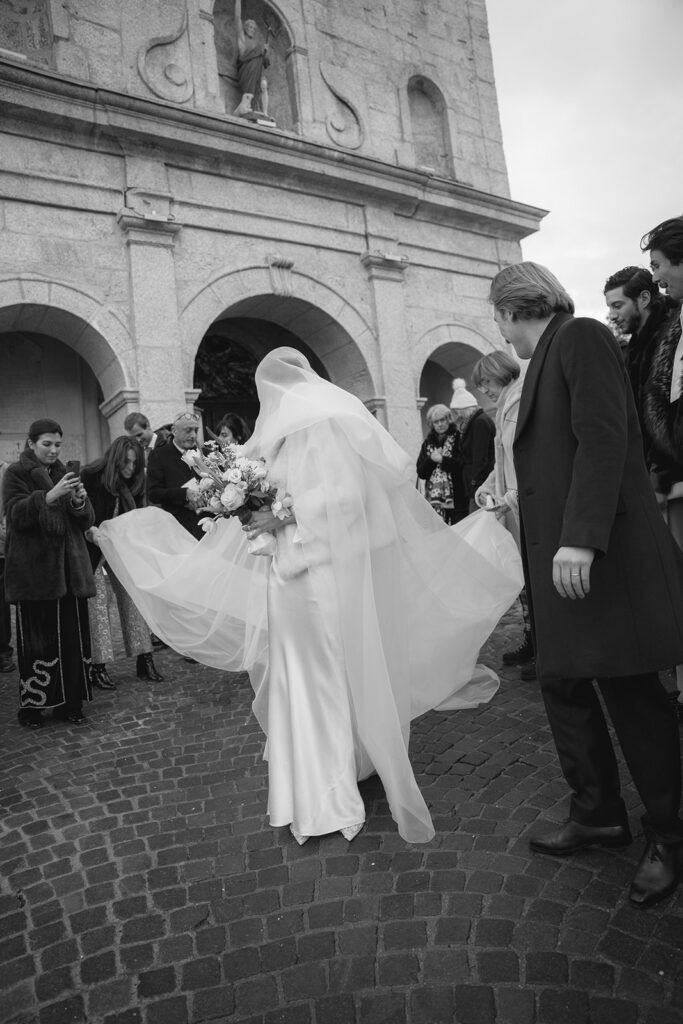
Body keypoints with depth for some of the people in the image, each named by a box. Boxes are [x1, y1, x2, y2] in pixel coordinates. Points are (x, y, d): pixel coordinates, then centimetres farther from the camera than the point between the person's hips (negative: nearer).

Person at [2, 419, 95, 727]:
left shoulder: (64, 474, 17)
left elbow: (85, 522, 13)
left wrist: (80, 503, -9)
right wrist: (49, 496, -25)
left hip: (69, 568, 4)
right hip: (33, 569, -4)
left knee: (73, 637, 1)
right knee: (37, 638, -4)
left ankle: (69, 702, 11)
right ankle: (32, 705, 10)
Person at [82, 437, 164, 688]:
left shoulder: (133, 484, 0)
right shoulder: (90, 477, -14)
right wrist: (91, 531, -29)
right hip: (93, 548, -4)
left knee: (132, 596, 0)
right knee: (97, 601, -5)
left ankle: (143, 660, 6)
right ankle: (98, 667, 2)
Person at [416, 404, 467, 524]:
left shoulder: (458, 438, 1)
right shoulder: (428, 443, 13)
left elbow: (463, 465, -12)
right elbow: (421, 473, 8)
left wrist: (441, 459, -12)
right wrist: (431, 459, -7)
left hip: (457, 497, -3)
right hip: (433, 499, 3)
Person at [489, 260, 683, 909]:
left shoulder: (581, 337, -6)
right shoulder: (545, 360, 19)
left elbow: (602, 439, -19)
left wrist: (580, 538, -25)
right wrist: (524, 505, 33)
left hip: (601, 558, -9)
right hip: (559, 557, 9)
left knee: (630, 694, 2)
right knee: (563, 684, 13)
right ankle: (597, 814, 30)